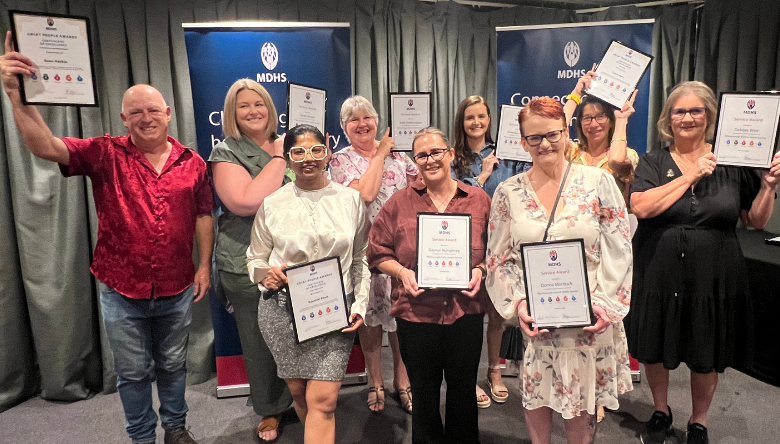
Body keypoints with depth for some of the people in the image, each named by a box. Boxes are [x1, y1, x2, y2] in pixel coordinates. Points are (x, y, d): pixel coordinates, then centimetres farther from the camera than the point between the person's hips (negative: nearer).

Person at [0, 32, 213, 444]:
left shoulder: (192, 162, -2)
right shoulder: (105, 154, -7)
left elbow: (203, 215, 4)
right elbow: (46, 147, -19)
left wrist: (204, 265, 1)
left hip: (177, 290, 1)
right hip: (122, 291, -1)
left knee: (173, 365, 19)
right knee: (133, 372, 14)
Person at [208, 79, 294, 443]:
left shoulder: (287, 145, 11)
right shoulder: (226, 153, -5)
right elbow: (245, 202, -23)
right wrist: (279, 158, -15)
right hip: (250, 268, -4)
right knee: (261, 343, 10)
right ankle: (271, 410, 32)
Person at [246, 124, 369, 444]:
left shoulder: (351, 199, 3)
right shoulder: (272, 203, 0)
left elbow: (361, 260, 9)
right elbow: (255, 258, 8)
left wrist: (360, 304, 0)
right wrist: (266, 273, -14)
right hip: (283, 310, 1)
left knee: (323, 400, -7)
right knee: (298, 391, 13)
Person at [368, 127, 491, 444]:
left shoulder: (479, 200, 3)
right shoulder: (399, 202, 1)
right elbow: (378, 253, 2)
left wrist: (481, 270, -12)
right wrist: (402, 272, -15)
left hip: (466, 311, 1)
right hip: (416, 312, 0)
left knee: (464, 391, 17)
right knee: (424, 393, 16)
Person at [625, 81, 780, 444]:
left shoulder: (732, 164, 2)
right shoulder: (653, 163, -2)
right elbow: (641, 207, -20)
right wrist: (691, 176, -18)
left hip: (713, 280, 1)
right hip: (659, 276, 0)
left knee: (706, 359, 14)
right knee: (654, 352, 14)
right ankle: (661, 412, 40)